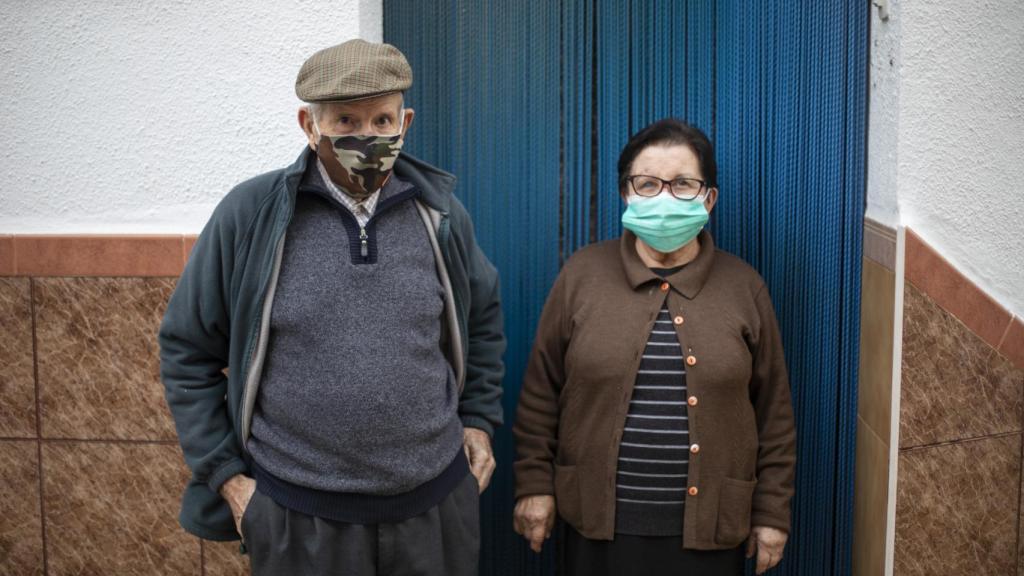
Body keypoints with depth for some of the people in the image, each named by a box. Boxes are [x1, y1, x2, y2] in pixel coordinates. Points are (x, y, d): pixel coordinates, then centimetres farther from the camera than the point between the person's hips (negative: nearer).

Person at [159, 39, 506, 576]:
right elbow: (187, 350, 0)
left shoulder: (440, 211, -1)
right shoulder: (250, 214, -8)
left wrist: (478, 420, 10)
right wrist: (224, 473, -2)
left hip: (437, 501, 2)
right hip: (298, 514, -2)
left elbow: (481, 319, 15)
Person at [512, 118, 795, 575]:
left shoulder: (743, 286, -1)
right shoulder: (582, 274, -2)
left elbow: (773, 410, 3)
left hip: (707, 526, 1)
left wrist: (772, 511, 3)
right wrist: (534, 483, 0)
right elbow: (541, 391, 2)